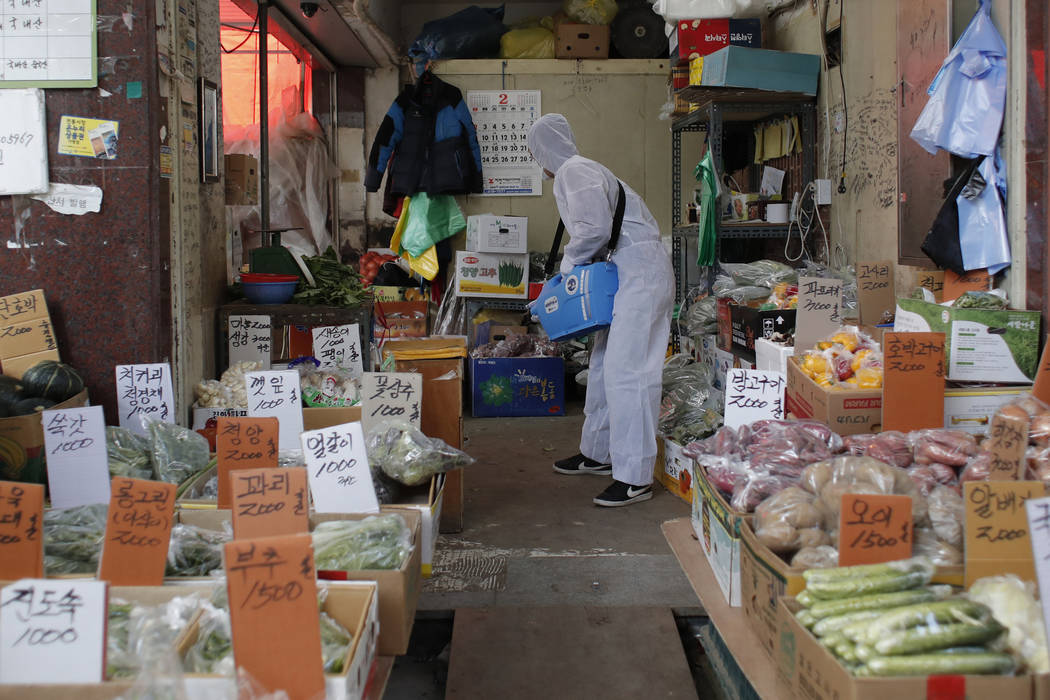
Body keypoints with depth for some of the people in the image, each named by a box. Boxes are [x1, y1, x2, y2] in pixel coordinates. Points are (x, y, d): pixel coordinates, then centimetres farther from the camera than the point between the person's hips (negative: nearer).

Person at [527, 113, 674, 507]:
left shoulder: (573, 171, -10)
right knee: (604, 363, 16)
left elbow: (594, 228, -21)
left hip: (640, 271, -11)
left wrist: (570, 262, -5)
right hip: (627, 271, 11)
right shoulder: (579, 170, 22)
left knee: (625, 368, -13)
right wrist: (577, 264, 18)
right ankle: (597, 453, 27)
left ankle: (635, 478, -12)